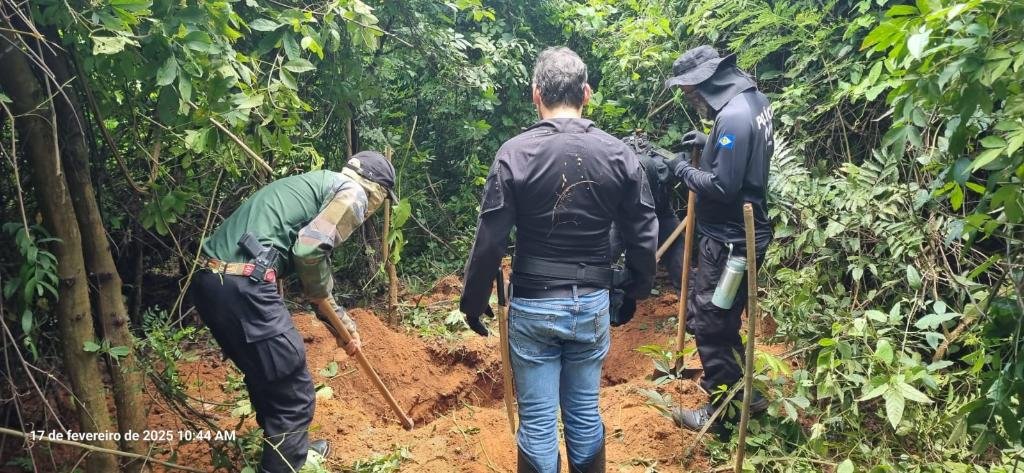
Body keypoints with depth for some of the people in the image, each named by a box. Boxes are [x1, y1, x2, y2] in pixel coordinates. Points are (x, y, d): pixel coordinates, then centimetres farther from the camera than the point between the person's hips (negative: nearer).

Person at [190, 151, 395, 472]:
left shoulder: (320, 186, 30)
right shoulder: (353, 192, 1)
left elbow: (309, 255, 37)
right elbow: (310, 250, -15)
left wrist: (346, 325, 43)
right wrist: (323, 298, 5)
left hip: (210, 279, 10)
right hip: (242, 286, -10)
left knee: (267, 379, 29)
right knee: (293, 395, 5)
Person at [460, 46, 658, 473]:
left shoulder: (515, 153, -11)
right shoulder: (618, 154, -3)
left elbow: (490, 240, -10)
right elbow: (643, 236, 1)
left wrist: (473, 301, 3)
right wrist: (637, 289, 18)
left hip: (533, 306, -3)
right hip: (592, 303, 3)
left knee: (537, 422, 9)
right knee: (585, 414, 18)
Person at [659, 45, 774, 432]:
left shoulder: (733, 117, -24)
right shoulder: (754, 100, 7)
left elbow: (722, 186, -26)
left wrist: (685, 171, -13)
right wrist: (709, 143, 6)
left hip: (728, 240, -10)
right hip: (741, 233, 10)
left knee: (708, 323, 3)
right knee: (722, 319, 22)